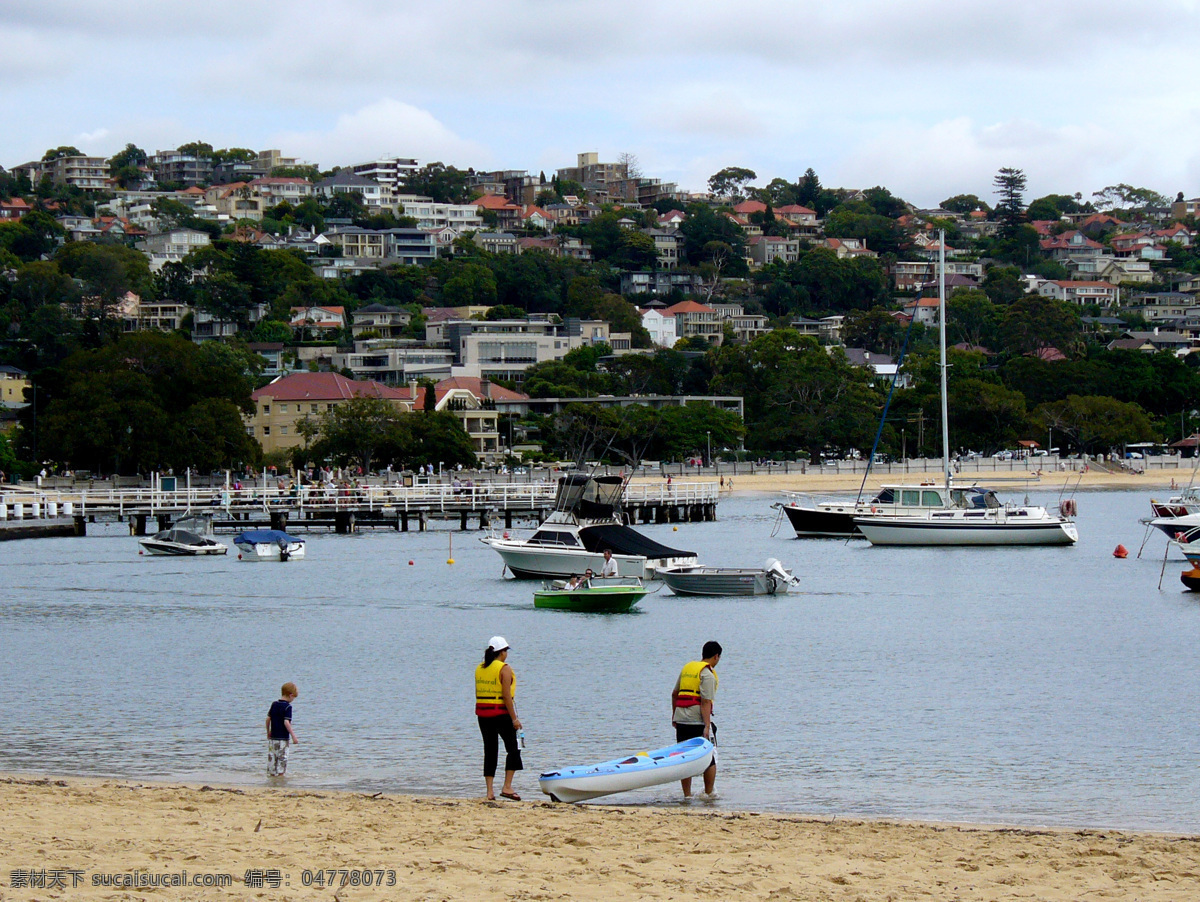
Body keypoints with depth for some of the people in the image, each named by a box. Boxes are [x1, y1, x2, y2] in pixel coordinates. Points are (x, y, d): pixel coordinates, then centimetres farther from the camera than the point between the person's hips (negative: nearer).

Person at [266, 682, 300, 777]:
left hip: (273, 737, 6)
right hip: (283, 738, -6)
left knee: (271, 758, 11)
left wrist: (268, 732, 24)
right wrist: (293, 736, -16)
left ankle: (271, 773, 16)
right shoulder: (287, 707, -12)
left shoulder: (274, 704, 7)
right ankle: (280, 773, 3)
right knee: (282, 758, 1)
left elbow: (268, 719, 10)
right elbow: (286, 722, -19)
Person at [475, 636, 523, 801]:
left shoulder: (479, 669, 10)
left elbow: (478, 694, 12)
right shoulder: (504, 669, -10)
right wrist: (514, 718, -12)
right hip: (501, 713, -6)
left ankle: (490, 791, 5)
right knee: (513, 749, 4)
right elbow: (506, 695, -15)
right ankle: (507, 787, -4)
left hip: (482, 713, 6)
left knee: (490, 751, 9)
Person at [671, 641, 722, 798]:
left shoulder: (687, 667, 15)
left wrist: (674, 716, 31)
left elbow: (674, 694, 21)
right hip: (698, 721, -6)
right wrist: (707, 726, -19)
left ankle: (687, 795, 8)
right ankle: (709, 794, 10)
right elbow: (705, 702, -16)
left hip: (681, 720, 6)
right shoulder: (707, 674, -8)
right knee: (710, 758, 7)